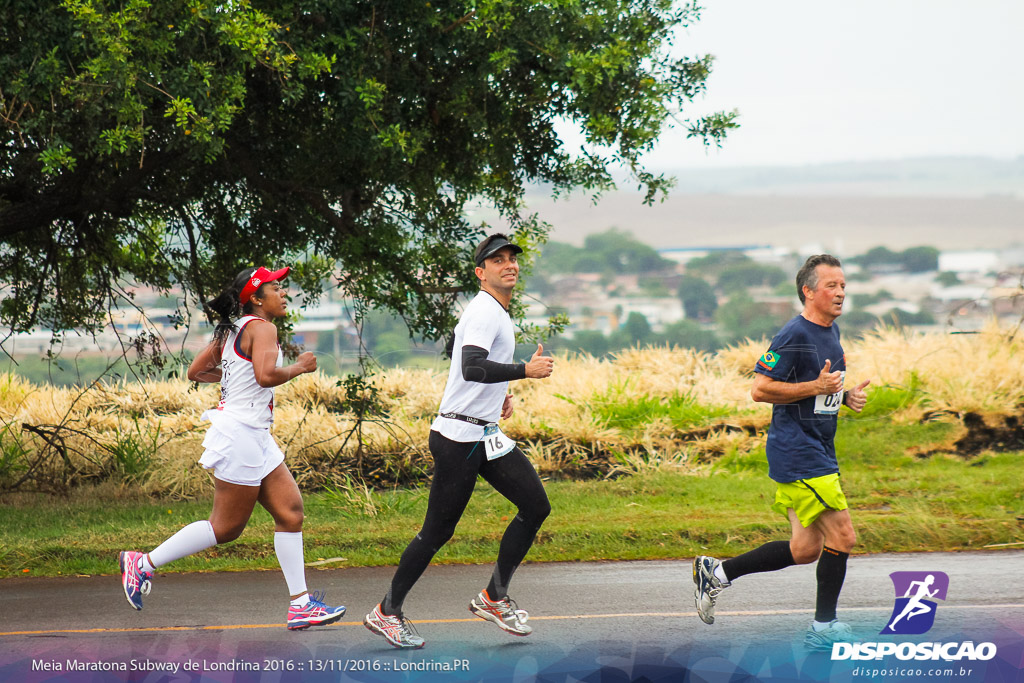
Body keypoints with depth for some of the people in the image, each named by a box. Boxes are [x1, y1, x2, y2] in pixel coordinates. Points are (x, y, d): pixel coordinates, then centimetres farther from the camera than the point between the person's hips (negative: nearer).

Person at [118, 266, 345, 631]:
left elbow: (196, 371, 18)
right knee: (226, 526, -2)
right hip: (240, 434, -10)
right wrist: (298, 367, -13)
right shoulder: (261, 327, -13)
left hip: (256, 437, 10)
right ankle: (144, 563, 7)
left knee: (290, 510, 5)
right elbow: (266, 375, -29)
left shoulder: (231, 331, 14)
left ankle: (300, 604, 4)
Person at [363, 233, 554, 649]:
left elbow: (453, 350, 30)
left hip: (485, 434, 10)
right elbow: (472, 368, -32)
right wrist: (525, 371, -33)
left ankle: (494, 597, 9)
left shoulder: (493, 311, 15)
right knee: (438, 531, -4)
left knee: (535, 506, 2)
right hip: (459, 437, -10)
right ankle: (387, 613, 8)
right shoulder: (485, 311, -16)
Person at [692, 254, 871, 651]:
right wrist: (816, 387, -21)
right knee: (841, 535, -11)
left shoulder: (831, 332, 15)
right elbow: (760, 390, -18)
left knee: (806, 549, 11)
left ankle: (716, 573, 21)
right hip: (797, 451, -10)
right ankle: (824, 628, 1)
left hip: (817, 451, 10)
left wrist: (846, 396, 8)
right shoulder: (794, 335, -15)